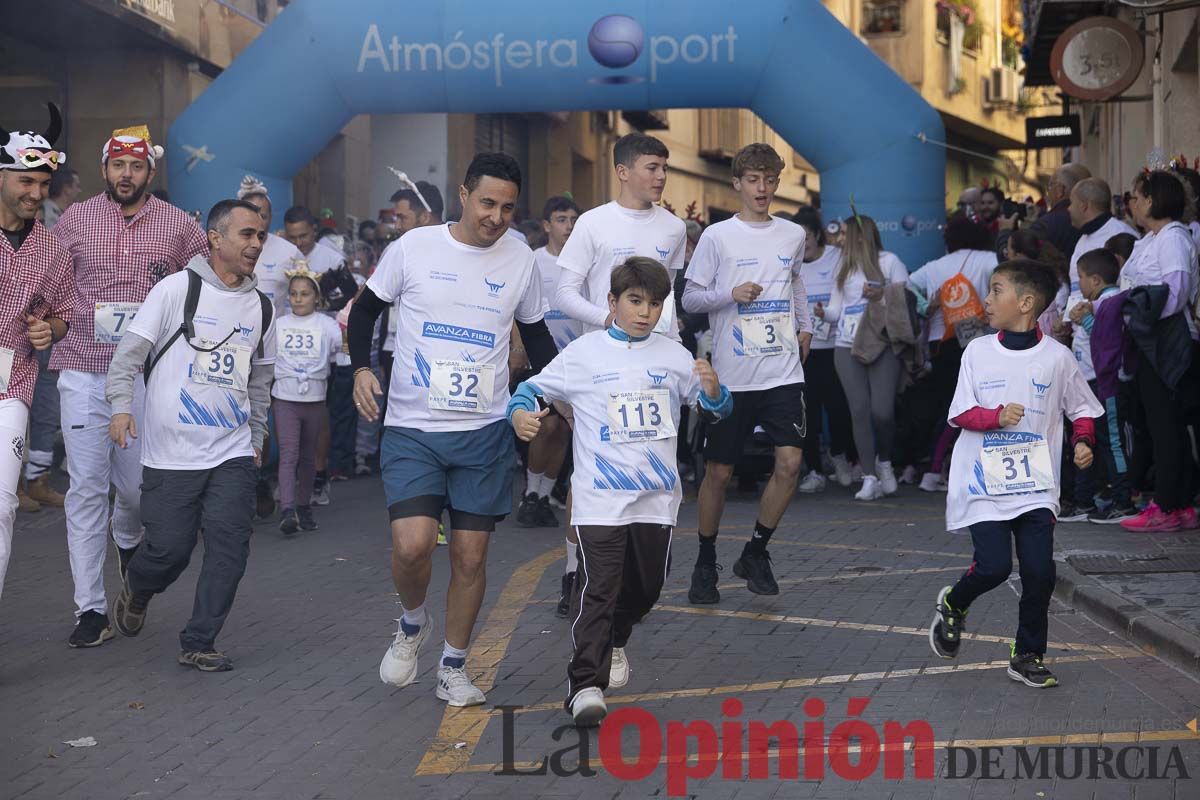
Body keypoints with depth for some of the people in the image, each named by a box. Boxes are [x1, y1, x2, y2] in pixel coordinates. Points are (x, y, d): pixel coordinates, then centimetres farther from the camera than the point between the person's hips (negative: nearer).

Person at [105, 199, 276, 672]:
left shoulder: (261, 307, 10)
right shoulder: (177, 289, -4)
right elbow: (130, 351, -5)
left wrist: (257, 436, 22)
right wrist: (121, 406, -18)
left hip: (233, 454, 4)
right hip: (171, 451, -4)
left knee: (230, 544, -8)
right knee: (169, 548, -1)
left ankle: (198, 643, 2)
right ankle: (135, 593, 33)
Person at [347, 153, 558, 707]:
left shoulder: (521, 261, 4)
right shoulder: (413, 247, -3)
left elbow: (535, 334, 18)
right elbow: (365, 310, 8)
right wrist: (361, 368, -9)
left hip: (485, 432, 2)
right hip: (412, 428, -2)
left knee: (471, 556, 4)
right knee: (412, 545, -17)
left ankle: (453, 668, 22)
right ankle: (412, 624, 16)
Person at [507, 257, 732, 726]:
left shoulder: (674, 356, 6)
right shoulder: (583, 354, -2)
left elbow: (718, 408, 11)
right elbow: (531, 389, 3)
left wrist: (712, 388, -13)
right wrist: (520, 414, -19)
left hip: (657, 497, 4)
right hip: (600, 498, -4)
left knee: (646, 587, 16)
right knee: (597, 588, -12)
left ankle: (613, 642, 44)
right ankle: (584, 683, -10)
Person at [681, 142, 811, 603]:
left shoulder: (793, 235, 10)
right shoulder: (717, 237, -2)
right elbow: (690, 298, -1)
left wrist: (804, 325, 22)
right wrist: (731, 294, -16)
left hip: (783, 370, 3)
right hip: (731, 374, -3)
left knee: (790, 462, -10)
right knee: (718, 472, 3)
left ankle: (755, 553, 8)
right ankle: (705, 565, 20)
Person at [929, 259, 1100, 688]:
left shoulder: (1057, 357, 1)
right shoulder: (978, 351, 2)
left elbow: (1082, 409, 12)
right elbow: (960, 413, 1)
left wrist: (1083, 442, -7)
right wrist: (997, 416, -17)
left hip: (1036, 484, 1)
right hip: (984, 482, -1)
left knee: (1040, 572, -6)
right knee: (994, 566, -13)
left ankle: (1028, 656, 14)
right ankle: (953, 605, 21)